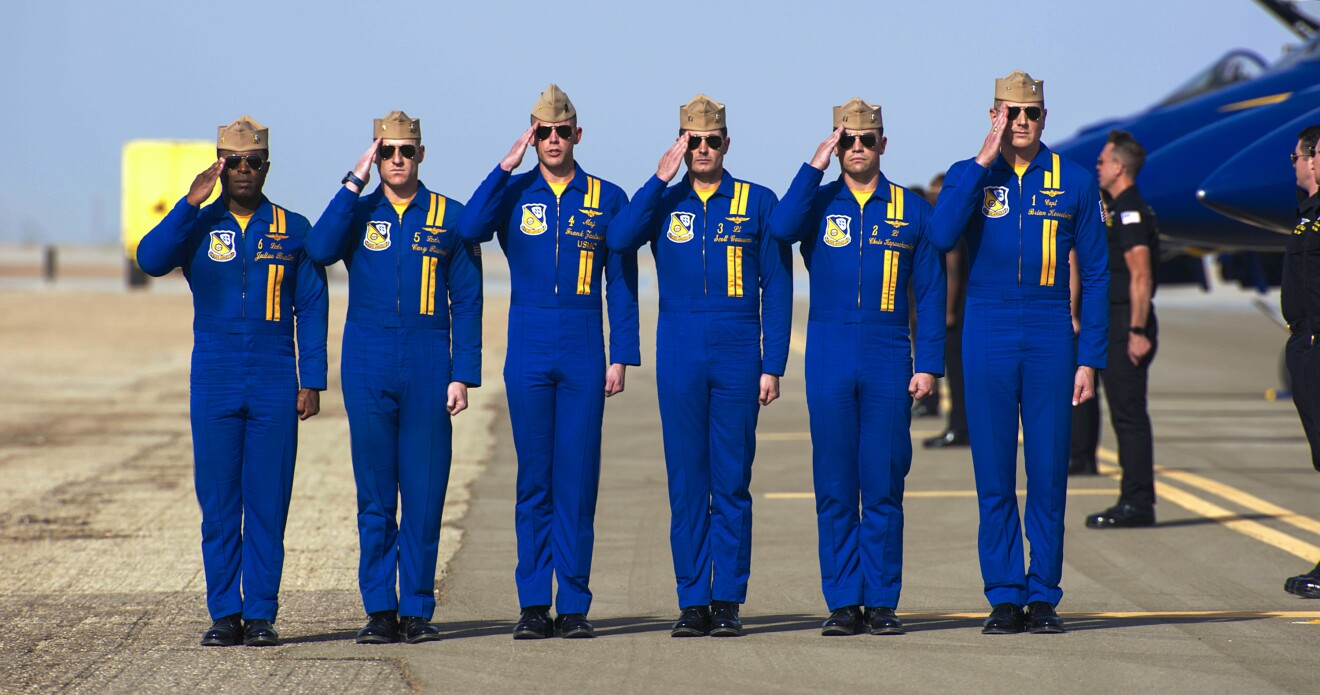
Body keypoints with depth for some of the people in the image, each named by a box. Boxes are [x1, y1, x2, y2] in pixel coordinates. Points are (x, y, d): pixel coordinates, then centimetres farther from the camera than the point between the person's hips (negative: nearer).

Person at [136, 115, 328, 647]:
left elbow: (312, 309, 6)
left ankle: (261, 614, 3)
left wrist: (312, 382, -1)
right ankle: (224, 613, 7)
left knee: (268, 503, -1)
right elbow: (150, 259, -12)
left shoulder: (293, 230, 7)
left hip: (275, 385, -1)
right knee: (218, 503, 1)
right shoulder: (196, 226, 7)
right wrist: (191, 203, -18)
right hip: (213, 386, 1)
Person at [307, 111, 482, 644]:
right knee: (374, 497, 3)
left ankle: (418, 610, 6)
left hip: (428, 370, -1)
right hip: (368, 370, 1)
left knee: (424, 495, 0)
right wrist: (354, 183, -12)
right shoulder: (357, 213, 7)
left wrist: (463, 375, -2)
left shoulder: (449, 217, 6)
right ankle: (380, 612, 7)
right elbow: (320, 250, -14)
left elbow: (466, 300, 5)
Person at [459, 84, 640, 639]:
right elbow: (469, 230, -15)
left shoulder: (607, 199, 5)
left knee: (578, 479, -1)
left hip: (584, 353, 0)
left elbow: (622, 283, 6)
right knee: (534, 479, 2)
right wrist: (505, 168, -16)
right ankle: (534, 606, 6)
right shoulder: (512, 193, 5)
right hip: (528, 352, 0)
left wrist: (621, 357, 1)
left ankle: (574, 606, 3)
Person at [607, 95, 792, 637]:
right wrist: (660, 181, -12)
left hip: (738, 354, -1)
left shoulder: (758, 203, 5)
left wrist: (773, 365, -2)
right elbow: (617, 241, -11)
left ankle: (728, 602, 4)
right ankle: (693, 602, 6)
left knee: (732, 484, 0)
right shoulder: (662, 202, 9)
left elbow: (777, 288, 4)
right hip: (679, 354, 1)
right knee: (686, 485, 2)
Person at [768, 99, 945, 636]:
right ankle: (844, 604, 6)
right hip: (829, 362, 0)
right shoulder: (818, 202, 6)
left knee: (883, 487, 0)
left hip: (889, 360, 0)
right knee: (834, 488, 1)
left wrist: (928, 364, -1)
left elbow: (930, 292, 6)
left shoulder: (911, 209, 7)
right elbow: (780, 229, -17)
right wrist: (815, 166, -13)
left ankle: (881, 602, 5)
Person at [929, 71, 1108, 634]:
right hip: (987, 338, 0)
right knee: (994, 477, 2)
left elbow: (1094, 275, 6)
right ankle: (1004, 597, 8)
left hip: (1051, 338, 0)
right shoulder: (968, 176, 4)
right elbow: (941, 236, -16)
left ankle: (1043, 597, 8)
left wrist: (1090, 359, 0)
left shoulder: (1075, 182, 4)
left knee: (1048, 476, 1)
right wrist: (984, 161, -16)